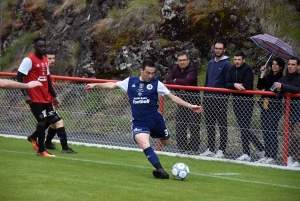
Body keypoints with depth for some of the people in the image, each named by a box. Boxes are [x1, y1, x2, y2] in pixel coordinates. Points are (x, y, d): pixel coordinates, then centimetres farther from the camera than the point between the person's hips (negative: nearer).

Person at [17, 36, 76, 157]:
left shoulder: (45, 60, 15)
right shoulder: (29, 60, -10)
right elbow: (19, 77, -14)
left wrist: (54, 96, 19)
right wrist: (25, 94, -21)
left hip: (46, 98, 8)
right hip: (35, 98, -8)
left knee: (50, 121, 5)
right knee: (42, 121, -6)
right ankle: (41, 150, 4)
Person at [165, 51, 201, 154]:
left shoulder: (192, 69, -13)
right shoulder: (175, 68, 7)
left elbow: (187, 81, -27)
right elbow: (168, 81, -1)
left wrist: (176, 81, -9)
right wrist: (179, 85, -17)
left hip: (192, 98, -7)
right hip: (181, 98, 7)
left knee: (193, 125, -7)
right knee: (179, 124, 9)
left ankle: (193, 148, -3)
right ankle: (181, 147, 17)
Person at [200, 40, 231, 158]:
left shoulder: (226, 64, -6)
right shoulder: (211, 63, 15)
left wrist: (225, 97, -15)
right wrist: (205, 95, 14)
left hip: (220, 99, -7)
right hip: (209, 98, 7)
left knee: (222, 125, -1)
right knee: (209, 125, 10)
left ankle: (221, 151, 1)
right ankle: (210, 149, 17)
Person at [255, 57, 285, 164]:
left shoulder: (282, 77, -5)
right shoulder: (268, 75, 16)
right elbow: (260, 87, 8)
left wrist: (266, 90, -6)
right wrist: (262, 74, 2)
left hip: (275, 106, -7)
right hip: (265, 105, 7)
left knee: (271, 131, -11)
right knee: (265, 130, 8)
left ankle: (272, 157, -10)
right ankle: (267, 155, 14)